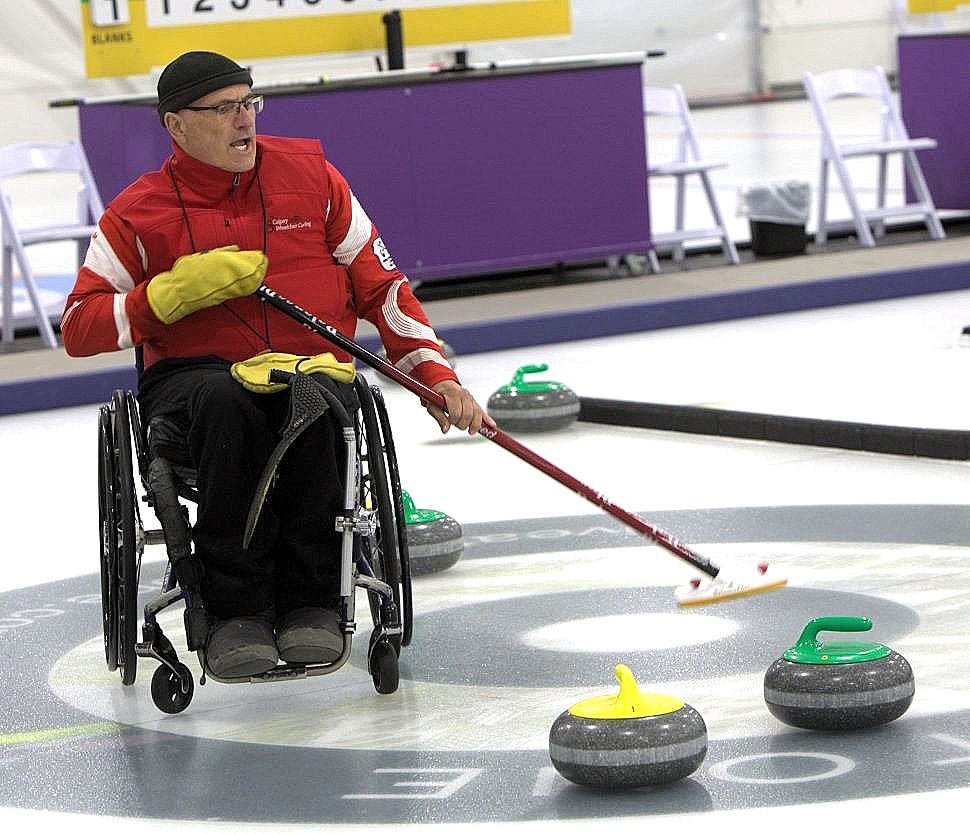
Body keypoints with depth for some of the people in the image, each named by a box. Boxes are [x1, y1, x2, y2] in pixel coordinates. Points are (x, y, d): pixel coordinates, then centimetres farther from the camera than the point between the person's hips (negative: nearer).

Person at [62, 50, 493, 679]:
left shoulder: (309, 173, 9)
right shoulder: (139, 214, 3)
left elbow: (379, 285, 11)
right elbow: (79, 327, 1)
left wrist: (437, 377, -1)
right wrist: (176, 291, -13)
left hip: (311, 368, 1)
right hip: (191, 380, -1)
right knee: (224, 401, -37)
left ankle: (310, 601, -24)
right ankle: (234, 609, -29)